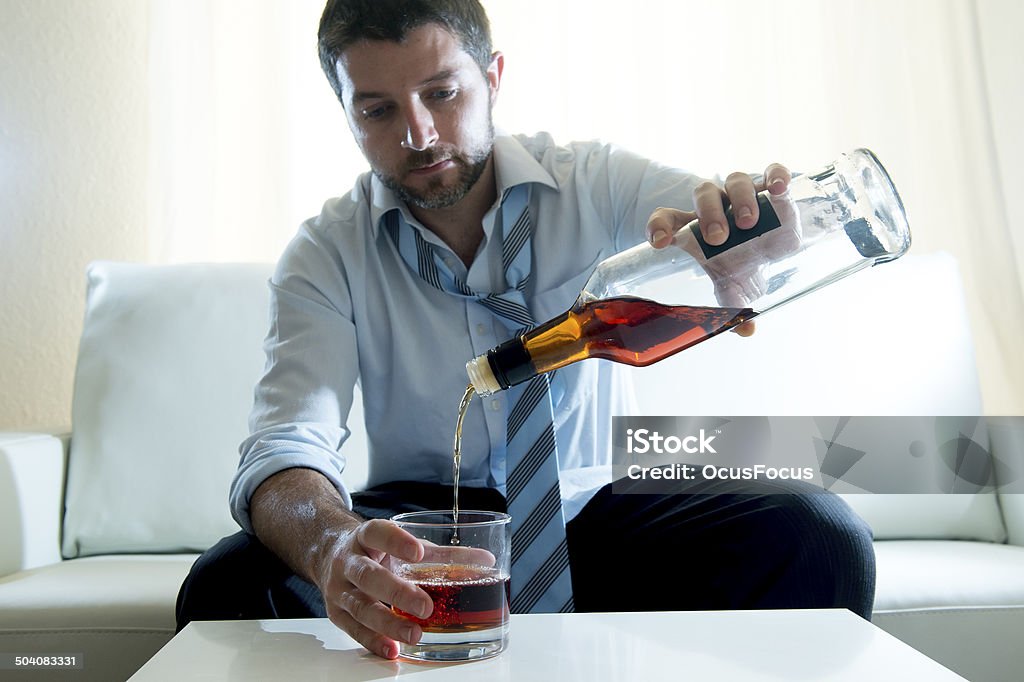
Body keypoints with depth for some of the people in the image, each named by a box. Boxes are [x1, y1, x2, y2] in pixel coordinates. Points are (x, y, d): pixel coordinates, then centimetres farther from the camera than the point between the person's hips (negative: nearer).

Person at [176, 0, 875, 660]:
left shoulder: (596, 183, -5)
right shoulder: (325, 255, -8)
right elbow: (285, 450, -19)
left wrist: (752, 214, -42)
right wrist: (332, 545, -44)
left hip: (594, 512, 1)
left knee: (820, 540, -22)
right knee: (228, 583, -27)